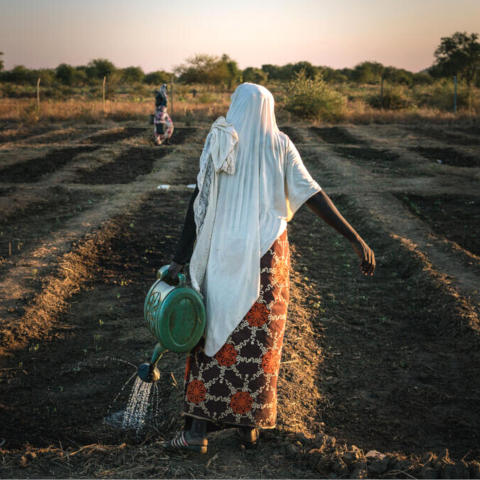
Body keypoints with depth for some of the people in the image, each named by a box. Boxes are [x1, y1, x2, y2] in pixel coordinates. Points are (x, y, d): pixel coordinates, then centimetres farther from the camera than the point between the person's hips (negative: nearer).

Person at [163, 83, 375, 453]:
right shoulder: (280, 145, 1)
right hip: (267, 255, 0)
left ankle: (197, 429, 4)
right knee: (260, 338, 10)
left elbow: (198, 204, -5)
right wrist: (356, 239, -6)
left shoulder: (219, 143, 2)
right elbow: (313, 196, -6)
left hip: (223, 253, 0)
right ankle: (249, 423, 18)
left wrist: (180, 259, -4)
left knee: (214, 333, 7)